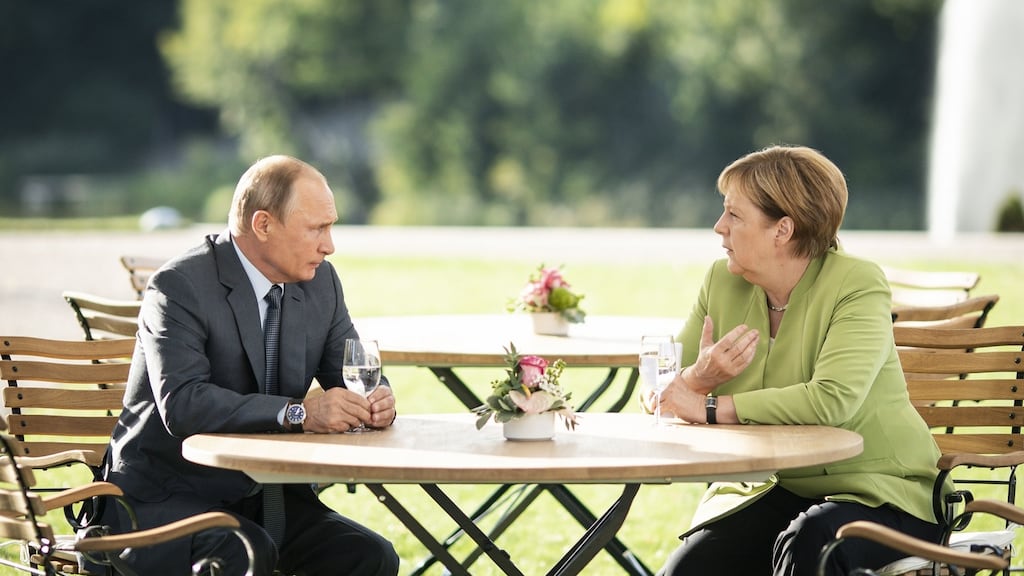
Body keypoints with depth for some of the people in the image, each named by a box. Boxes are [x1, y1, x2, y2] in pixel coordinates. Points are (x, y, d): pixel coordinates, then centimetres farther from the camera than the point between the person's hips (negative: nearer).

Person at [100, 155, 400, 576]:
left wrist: (375, 401, -14)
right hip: (165, 497, -6)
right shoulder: (181, 286, -16)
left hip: (261, 494, 7)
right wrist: (298, 412, -35)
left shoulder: (321, 281, 6)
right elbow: (182, 403, -28)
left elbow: (352, 378, 12)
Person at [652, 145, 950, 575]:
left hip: (876, 493, -4)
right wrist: (698, 377, -18)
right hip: (768, 489, 4)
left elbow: (832, 400, -27)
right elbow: (664, 399, 6)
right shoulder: (722, 282, 5)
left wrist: (711, 407, -21)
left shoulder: (858, 284, -12)